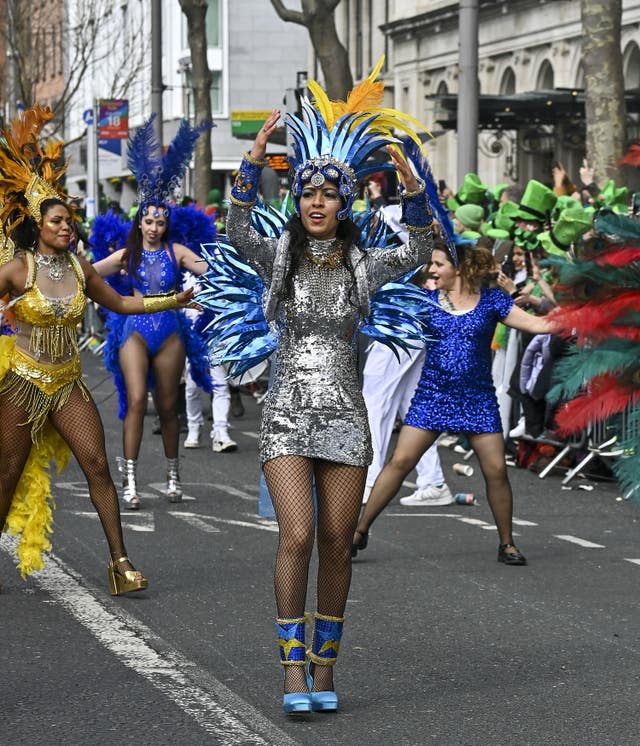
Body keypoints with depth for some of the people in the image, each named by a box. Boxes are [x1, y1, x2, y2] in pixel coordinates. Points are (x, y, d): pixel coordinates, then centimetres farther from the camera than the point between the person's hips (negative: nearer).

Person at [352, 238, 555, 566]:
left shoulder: (491, 300, 0)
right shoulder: (426, 300, 2)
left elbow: (535, 324, -2)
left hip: (477, 400, 0)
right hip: (431, 395, 0)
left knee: (496, 470, -3)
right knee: (400, 462, -6)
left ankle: (507, 543, 14)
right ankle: (360, 530, 1)